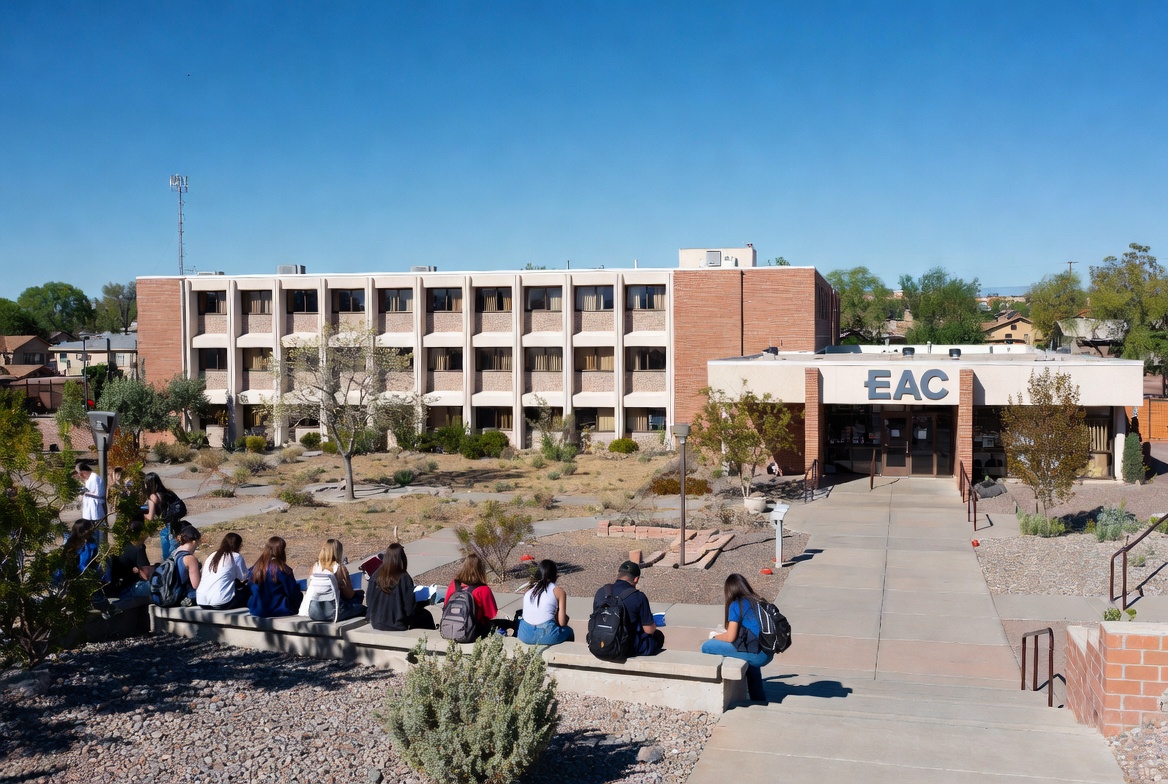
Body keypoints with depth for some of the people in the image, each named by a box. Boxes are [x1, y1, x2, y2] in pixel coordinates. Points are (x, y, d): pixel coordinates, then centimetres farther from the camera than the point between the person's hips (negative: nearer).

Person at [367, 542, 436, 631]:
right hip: (397, 626, -5)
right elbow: (410, 608, -17)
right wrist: (422, 602, 4)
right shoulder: (404, 578, -20)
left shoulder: (376, 575, -8)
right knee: (426, 615, 20)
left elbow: (369, 600, 1)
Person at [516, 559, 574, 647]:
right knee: (569, 631, 28)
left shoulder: (529, 591, 15)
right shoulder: (559, 591, 2)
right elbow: (562, 622, 0)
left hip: (525, 636, 4)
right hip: (547, 636, -4)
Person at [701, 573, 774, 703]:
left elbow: (730, 637, -8)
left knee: (707, 647, 1)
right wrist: (724, 633, 29)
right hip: (768, 654, 8)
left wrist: (715, 636, 12)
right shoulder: (759, 602, 14)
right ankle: (758, 698, 44)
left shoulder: (736, 605, -5)